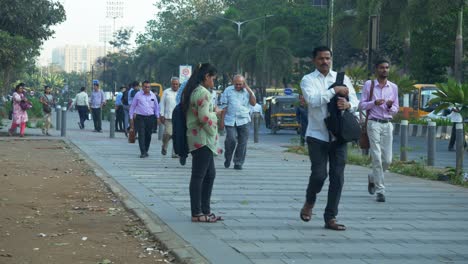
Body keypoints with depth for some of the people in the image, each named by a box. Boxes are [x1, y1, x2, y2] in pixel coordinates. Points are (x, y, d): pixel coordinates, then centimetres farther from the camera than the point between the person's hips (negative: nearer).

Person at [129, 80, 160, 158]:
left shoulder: (153, 95, 8)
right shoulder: (138, 95, 1)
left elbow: (156, 106, 17)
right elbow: (132, 106, 7)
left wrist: (157, 117, 11)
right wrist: (131, 117, 4)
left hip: (150, 117, 3)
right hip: (140, 117, -3)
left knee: (148, 135, 8)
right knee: (141, 135, -10)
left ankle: (146, 151, 23)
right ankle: (143, 152, -12)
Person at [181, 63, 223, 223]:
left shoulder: (192, 91, 16)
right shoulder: (203, 93, -16)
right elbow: (204, 117, -23)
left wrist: (213, 112, 15)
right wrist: (215, 113, -5)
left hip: (197, 138, 11)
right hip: (203, 139, -11)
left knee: (210, 174, 16)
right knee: (199, 176, -5)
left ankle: (205, 211, 21)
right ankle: (197, 214, 0)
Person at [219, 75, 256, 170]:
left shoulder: (247, 91, 9)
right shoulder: (228, 90, 6)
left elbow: (253, 103, -3)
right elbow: (224, 106, 6)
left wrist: (249, 90, -7)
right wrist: (222, 120, 1)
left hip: (243, 120, 2)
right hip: (230, 120, -2)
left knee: (242, 143, 0)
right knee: (231, 140, -14)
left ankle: (238, 163, 11)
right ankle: (227, 159, 9)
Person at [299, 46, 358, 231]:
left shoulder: (342, 78, 10)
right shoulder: (308, 80, 0)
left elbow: (355, 101, 4)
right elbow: (313, 99, -18)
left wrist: (347, 104, -19)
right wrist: (335, 90, -18)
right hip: (317, 135, -3)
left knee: (337, 177, 1)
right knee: (319, 174, -8)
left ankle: (331, 217, 10)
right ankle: (309, 202, 23)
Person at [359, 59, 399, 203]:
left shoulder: (393, 87, 12)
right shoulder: (369, 85, 4)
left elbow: (396, 109, 15)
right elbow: (361, 105, 3)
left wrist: (390, 106, -8)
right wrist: (374, 103, -14)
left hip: (387, 124, 3)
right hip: (374, 123, -3)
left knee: (387, 159, 1)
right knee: (377, 158, -9)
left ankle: (373, 178, 29)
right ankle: (380, 190, -5)